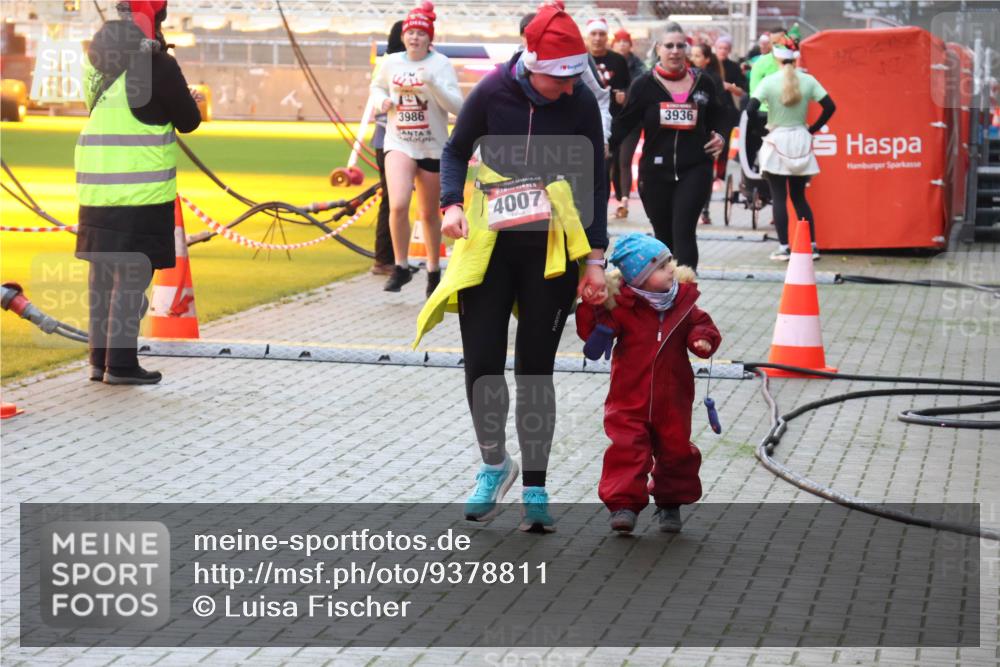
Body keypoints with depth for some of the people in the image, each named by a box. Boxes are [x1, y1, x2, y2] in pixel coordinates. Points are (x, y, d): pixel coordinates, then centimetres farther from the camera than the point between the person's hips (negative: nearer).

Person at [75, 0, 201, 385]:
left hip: (96, 187, 7)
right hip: (141, 191, -6)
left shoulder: (96, 61, 7)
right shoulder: (157, 66, -13)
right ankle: (121, 364, 0)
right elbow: (188, 122, -5)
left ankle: (100, 359, 21)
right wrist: (188, 100, 17)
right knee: (132, 275, -1)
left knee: (103, 273, 15)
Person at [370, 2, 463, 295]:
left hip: (433, 147, -1)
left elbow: (456, 106, -14)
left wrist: (432, 83, -27)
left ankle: (434, 271, 29)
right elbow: (377, 86, 22)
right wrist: (382, 101, 0)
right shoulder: (390, 63, 2)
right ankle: (401, 267, -4)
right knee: (398, 205, -21)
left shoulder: (441, 64, -7)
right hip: (398, 143, 1)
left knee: (429, 214, 10)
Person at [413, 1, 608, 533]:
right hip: (488, 244, 1)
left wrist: (595, 258, -1)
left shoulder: (581, 102, -8)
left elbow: (594, 182, 0)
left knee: (534, 369, 2)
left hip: (551, 250, -1)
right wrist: (452, 203, -11)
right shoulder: (493, 91, -10)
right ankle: (494, 467, 24)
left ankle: (534, 489, 14)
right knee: (481, 363, 0)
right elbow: (457, 150, 6)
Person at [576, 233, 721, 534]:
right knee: (627, 449, -9)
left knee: (675, 450, 11)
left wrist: (702, 339, -14)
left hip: (672, 401, 3)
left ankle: (670, 503, 28)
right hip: (630, 400, -3)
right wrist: (593, 309, -27)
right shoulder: (622, 306, -9)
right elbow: (591, 332, -10)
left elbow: (701, 325, 8)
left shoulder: (682, 302, 0)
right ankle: (624, 503, -2)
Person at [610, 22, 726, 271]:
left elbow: (718, 117, 22)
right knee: (663, 235, 10)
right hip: (655, 170, 1)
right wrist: (606, 145, -15)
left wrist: (719, 135, 3)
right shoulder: (644, 84, 0)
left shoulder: (703, 83, 6)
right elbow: (625, 122, 0)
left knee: (683, 232, -12)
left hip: (695, 169, 0)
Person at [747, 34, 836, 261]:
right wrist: (814, 128, 5)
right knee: (799, 196, 13)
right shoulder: (808, 80, -1)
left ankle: (784, 248, -2)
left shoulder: (769, 81, -9)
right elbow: (830, 107, -4)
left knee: (779, 197, 2)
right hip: (801, 142, 3)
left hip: (776, 140, -3)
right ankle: (812, 246, 9)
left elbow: (751, 109, -17)